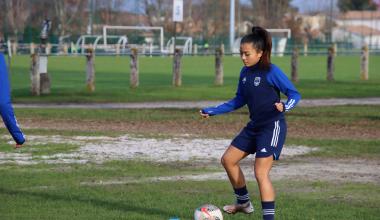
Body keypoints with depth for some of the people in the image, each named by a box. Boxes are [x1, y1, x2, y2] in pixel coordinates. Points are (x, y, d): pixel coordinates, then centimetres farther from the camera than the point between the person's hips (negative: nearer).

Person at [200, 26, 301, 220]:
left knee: (261, 173, -15)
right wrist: (213, 111, 16)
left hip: (272, 127, -9)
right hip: (254, 126, 9)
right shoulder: (245, 72, 6)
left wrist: (284, 106, -35)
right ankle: (243, 203, 28)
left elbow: (294, 94, -13)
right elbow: (239, 101, 18)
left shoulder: (272, 71, -15)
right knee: (228, 160, 12)